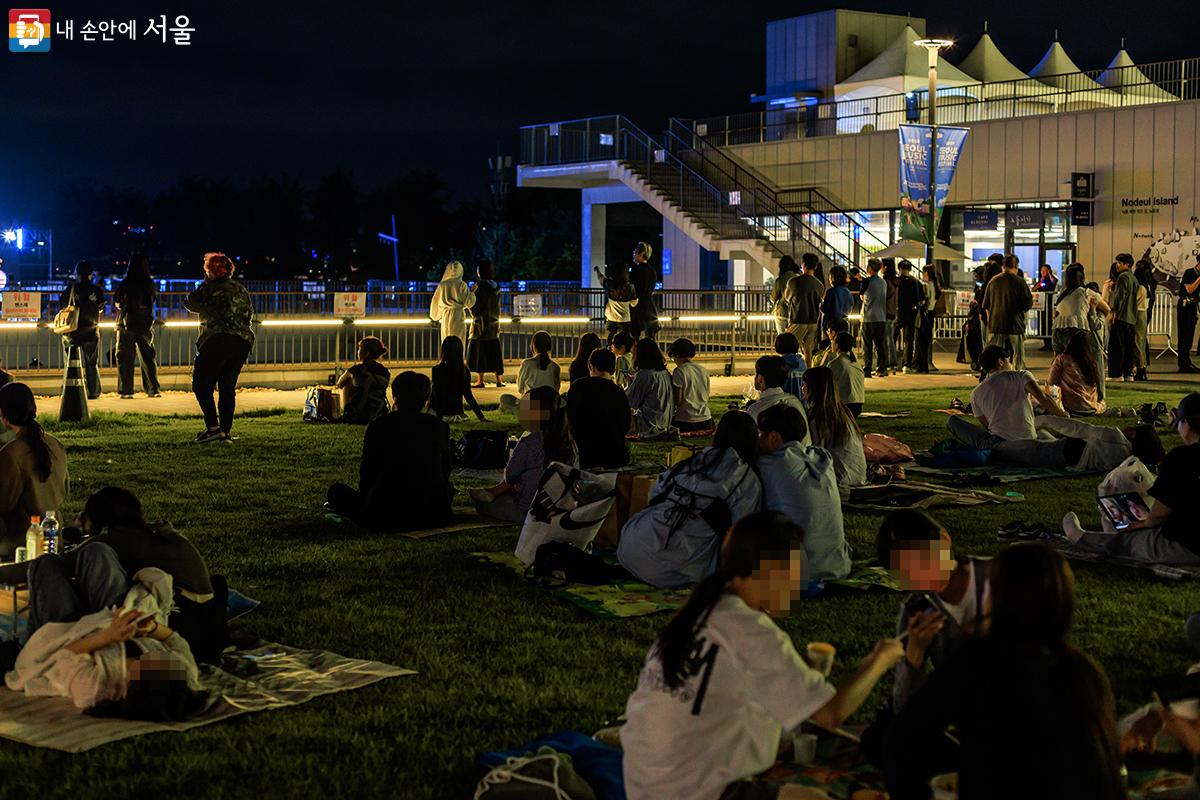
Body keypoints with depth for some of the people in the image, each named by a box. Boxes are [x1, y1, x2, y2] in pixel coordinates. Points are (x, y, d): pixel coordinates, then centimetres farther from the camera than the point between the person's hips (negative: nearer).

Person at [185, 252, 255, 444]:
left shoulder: (209, 288, 1)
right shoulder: (241, 289, 18)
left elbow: (190, 303, 14)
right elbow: (250, 315, 23)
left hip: (218, 340, -6)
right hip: (244, 341, 6)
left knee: (201, 384, -1)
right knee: (228, 387, 10)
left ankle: (213, 427, -14)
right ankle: (225, 431, 4)